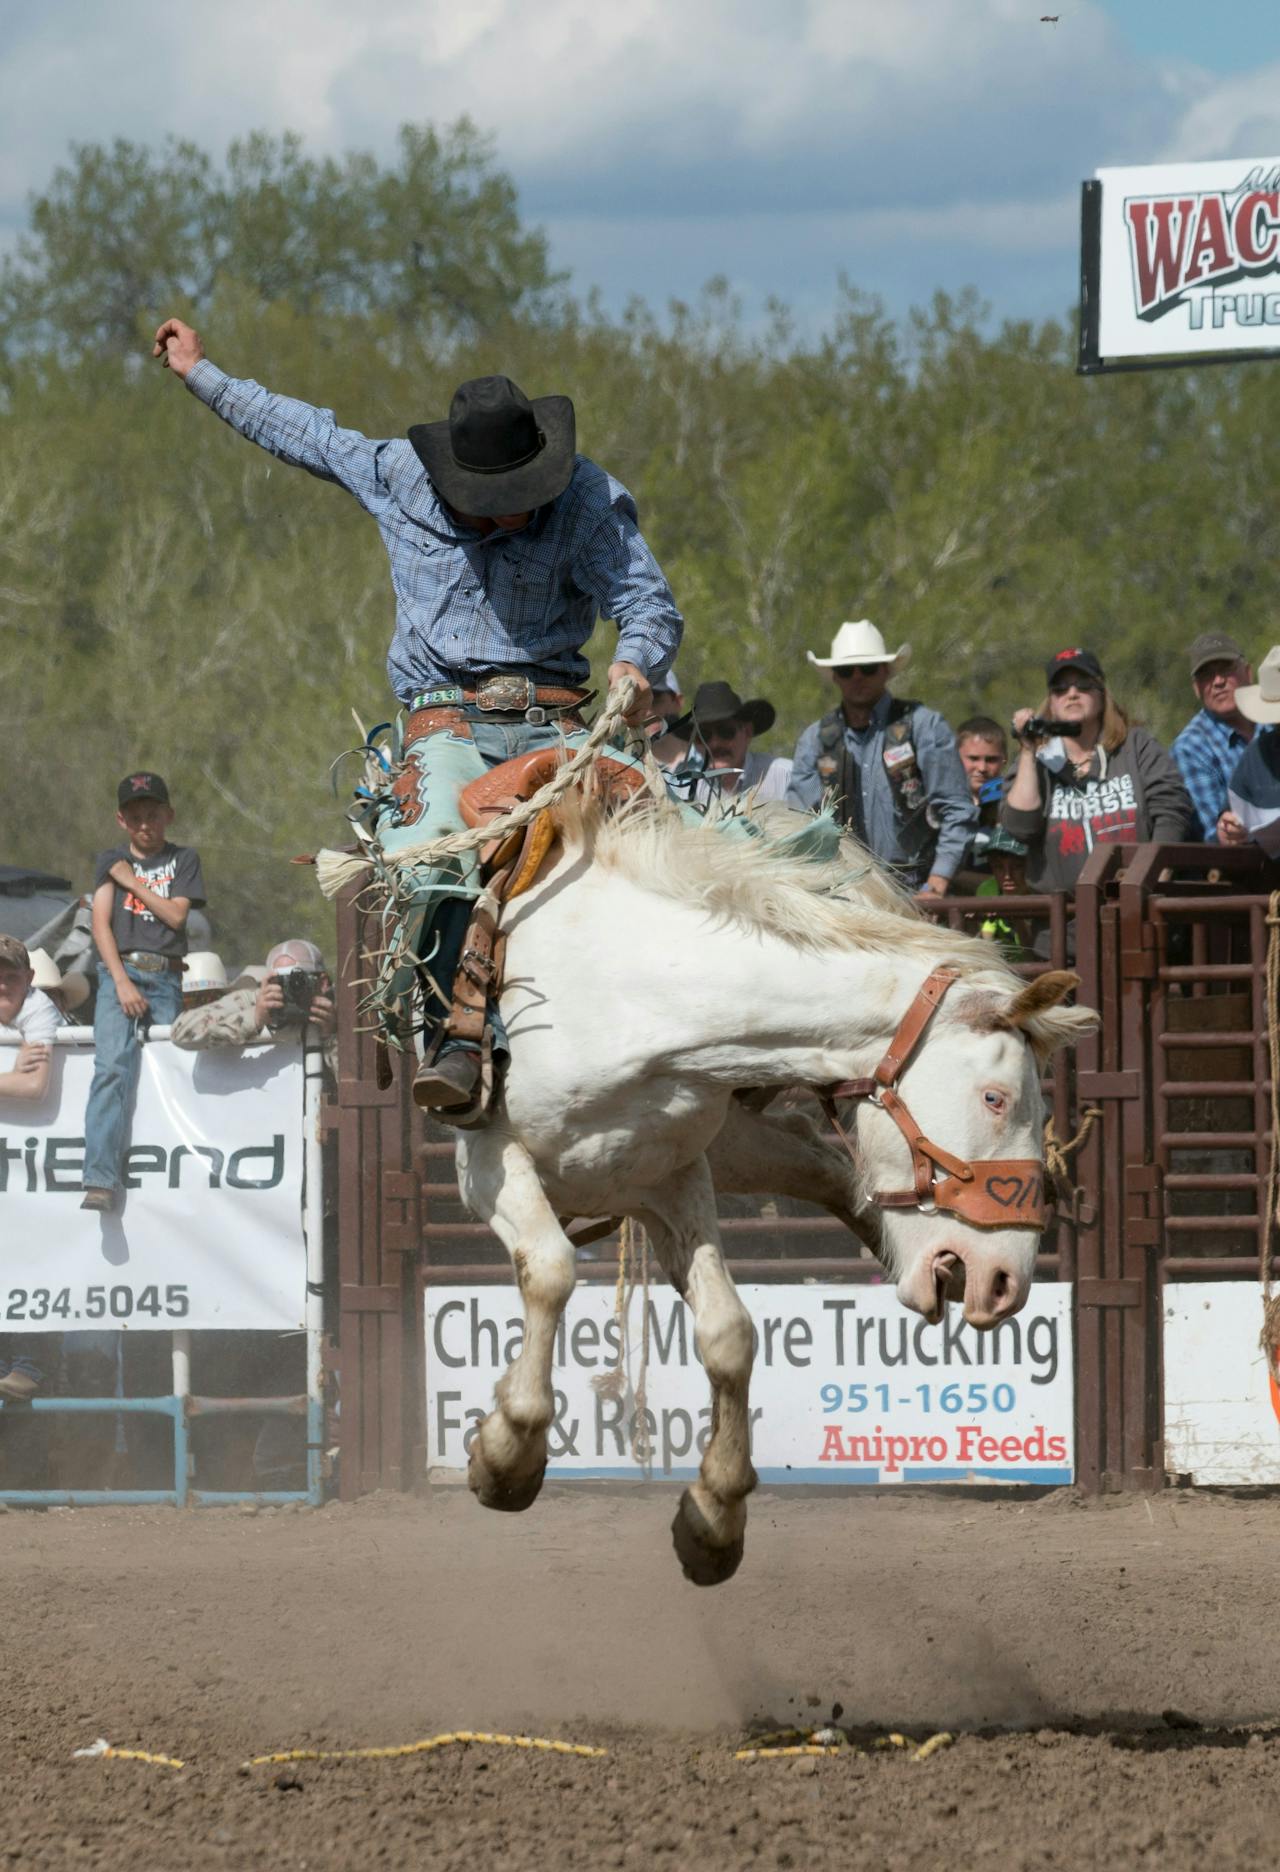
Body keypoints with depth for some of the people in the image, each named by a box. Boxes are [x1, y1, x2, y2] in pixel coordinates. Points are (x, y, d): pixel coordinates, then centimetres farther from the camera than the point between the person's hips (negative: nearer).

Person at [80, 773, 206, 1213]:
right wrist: (122, 981, -8)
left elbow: (176, 915, 1)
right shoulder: (110, 862, 15)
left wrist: (133, 882, 2)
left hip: (166, 978, 2)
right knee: (113, 1066, -20)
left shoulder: (183, 860, 15)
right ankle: (100, 1179, -31)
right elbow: (101, 924, 4)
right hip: (120, 970, -2)